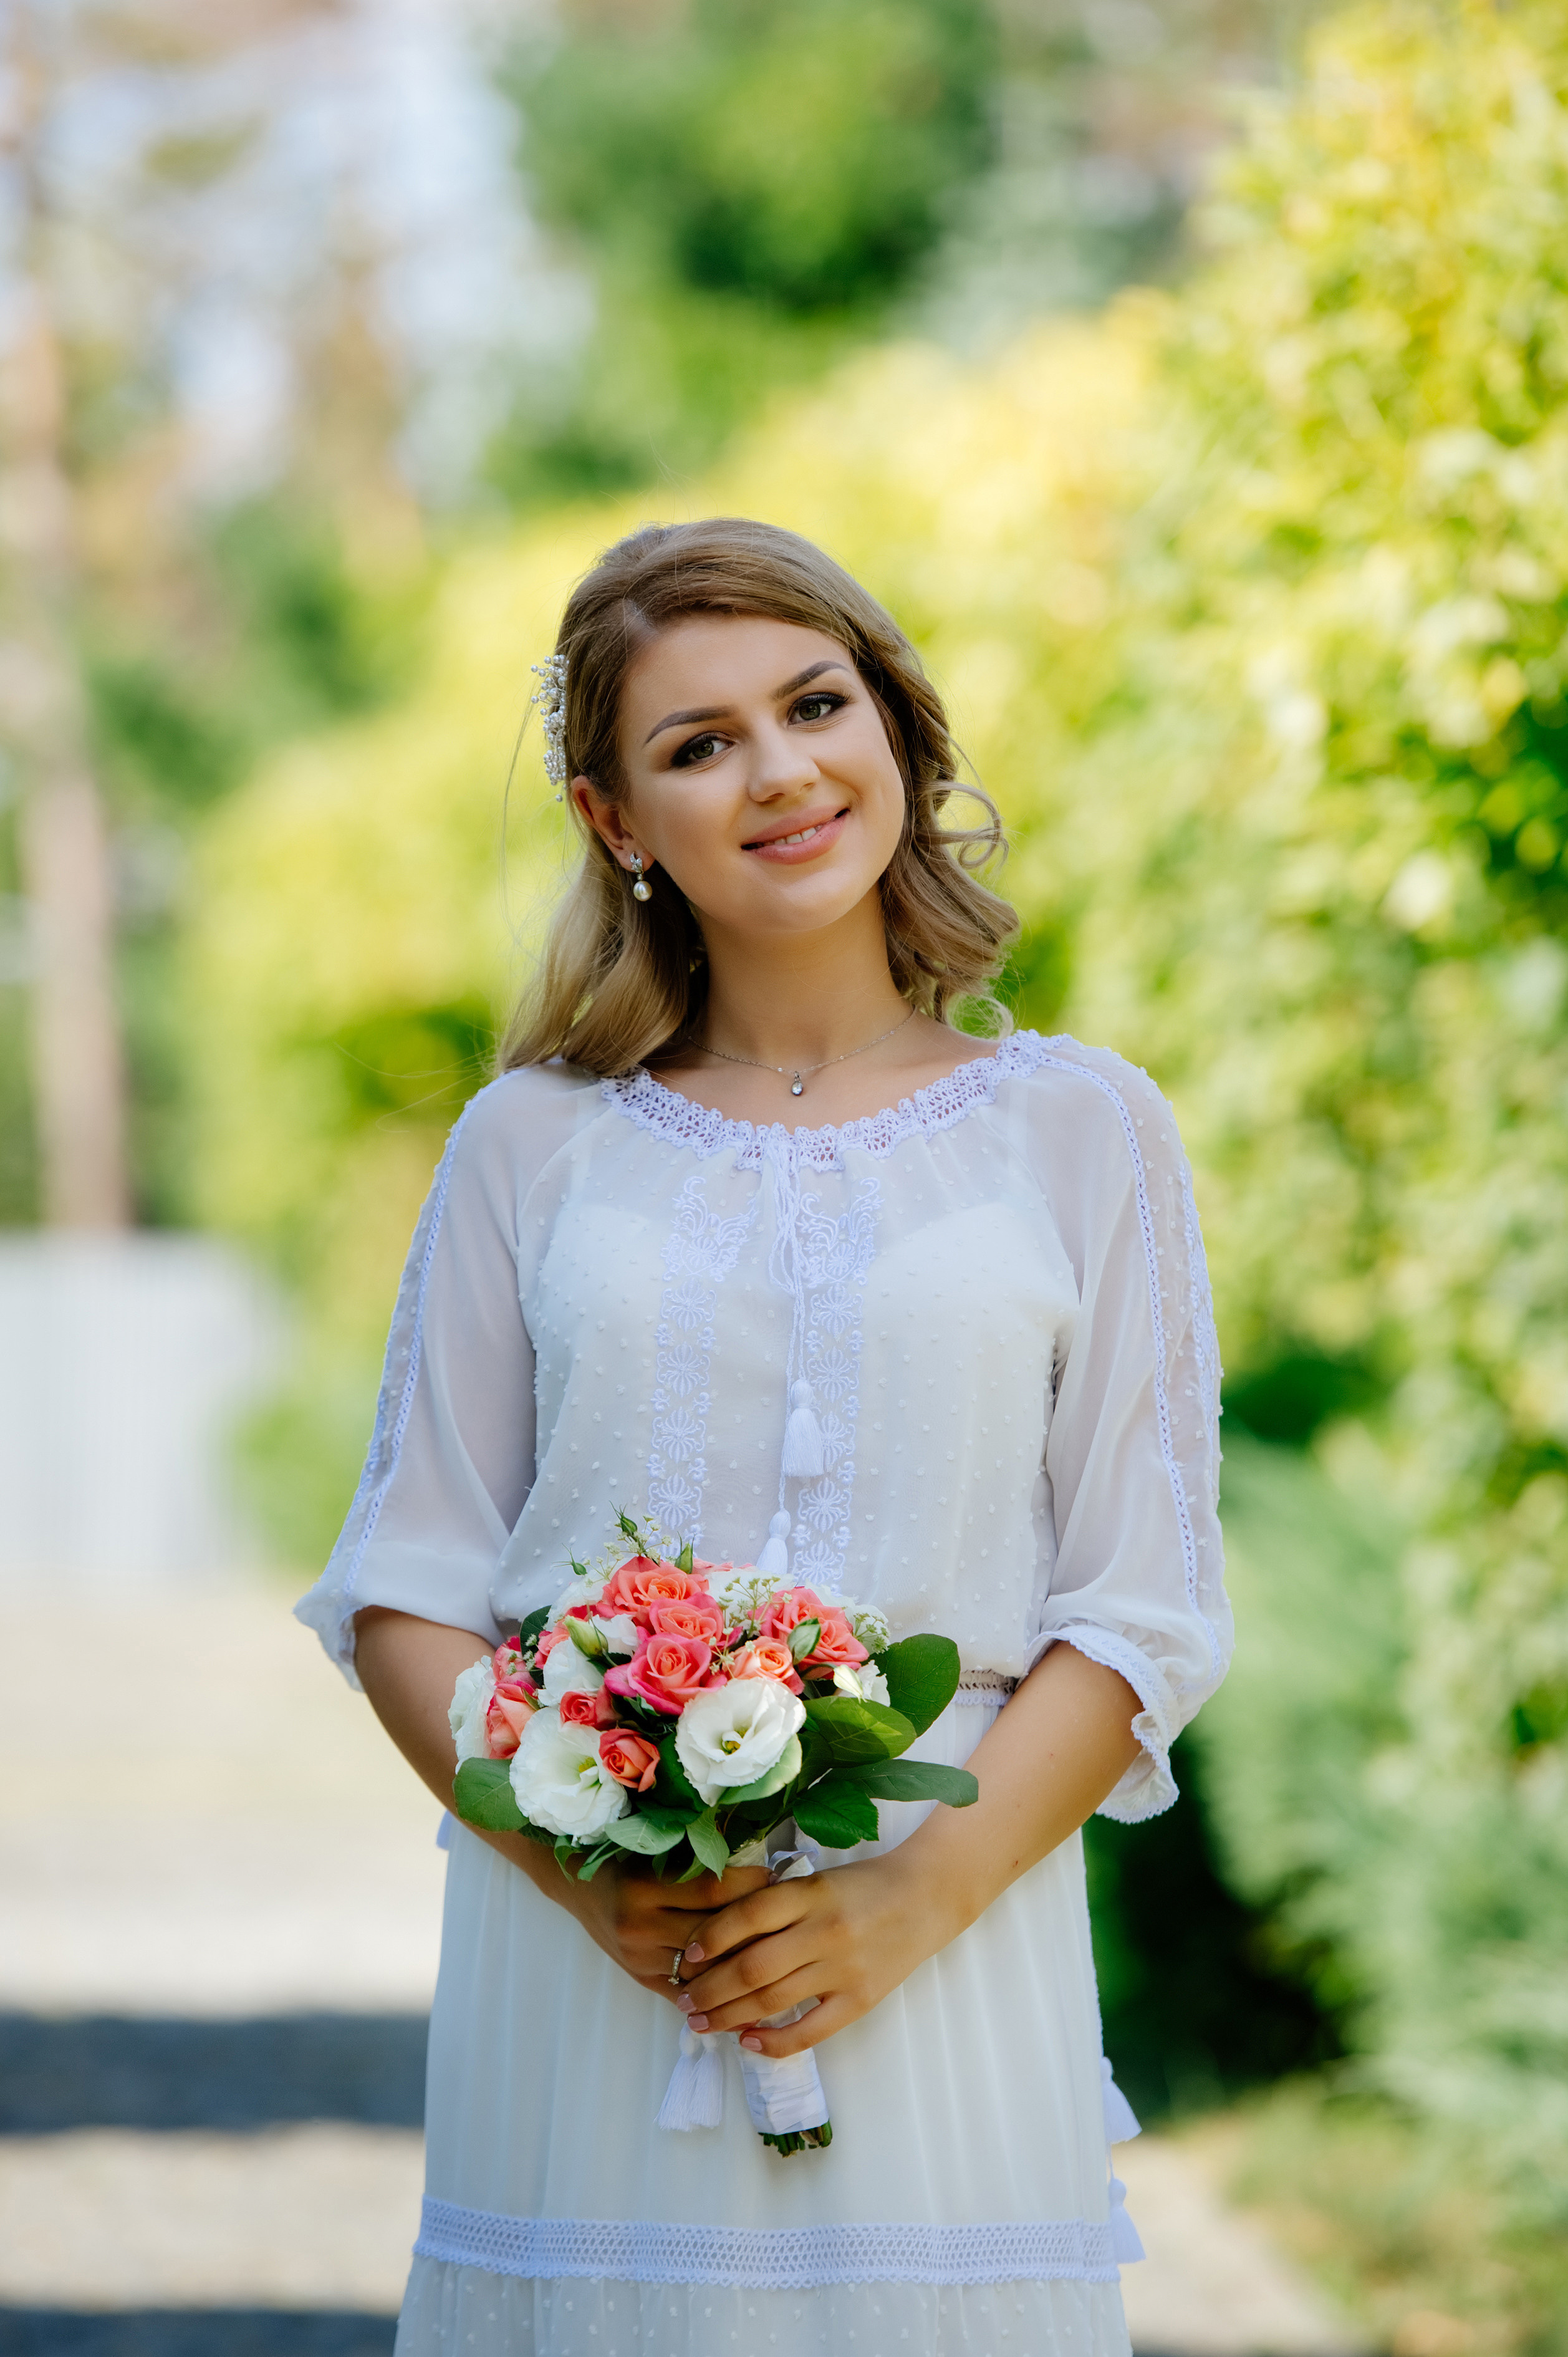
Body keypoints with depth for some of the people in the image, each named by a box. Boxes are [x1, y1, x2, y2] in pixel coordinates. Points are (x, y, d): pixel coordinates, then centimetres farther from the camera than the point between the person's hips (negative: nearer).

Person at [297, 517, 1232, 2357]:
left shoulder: (1083, 1133, 7)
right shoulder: (535, 1146, 8)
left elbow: (1141, 1614, 2)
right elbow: (405, 1586, 6)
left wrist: (913, 1894, -12)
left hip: (948, 1963, 0)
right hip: (577, 1967, 1)